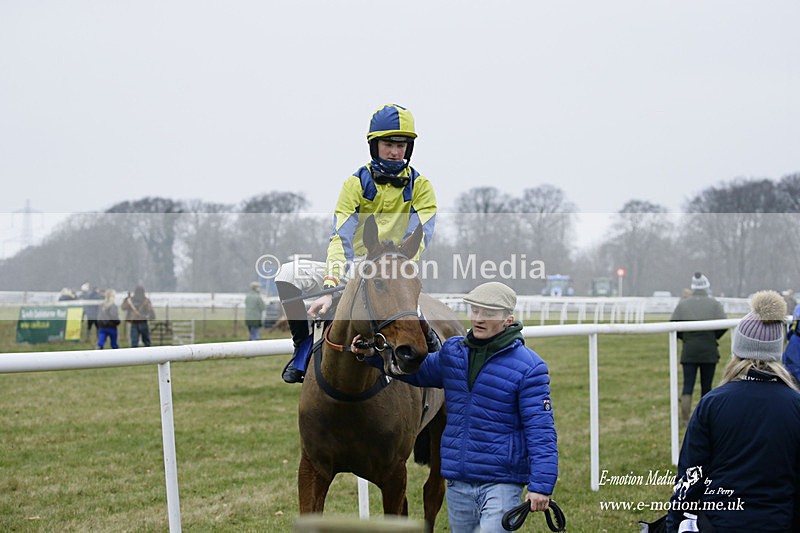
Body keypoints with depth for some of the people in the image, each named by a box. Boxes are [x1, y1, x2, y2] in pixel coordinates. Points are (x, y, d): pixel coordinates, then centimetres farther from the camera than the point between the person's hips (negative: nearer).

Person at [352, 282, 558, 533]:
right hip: (458, 483, 6)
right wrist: (374, 354, 13)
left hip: (501, 484, -6)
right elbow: (419, 371, 26)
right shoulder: (453, 352, 8)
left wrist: (541, 486, -18)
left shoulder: (528, 367, -10)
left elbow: (541, 430, -12)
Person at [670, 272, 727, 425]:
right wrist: (715, 337, 8)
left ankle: (685, 419, -16)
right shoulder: (714, 304, 4)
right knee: (706, 386, 9)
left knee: (688, 385, -3)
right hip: (709, 350, 0)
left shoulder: (683, 304, 7)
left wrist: (685, 337, 12)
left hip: (689, 350, 0)